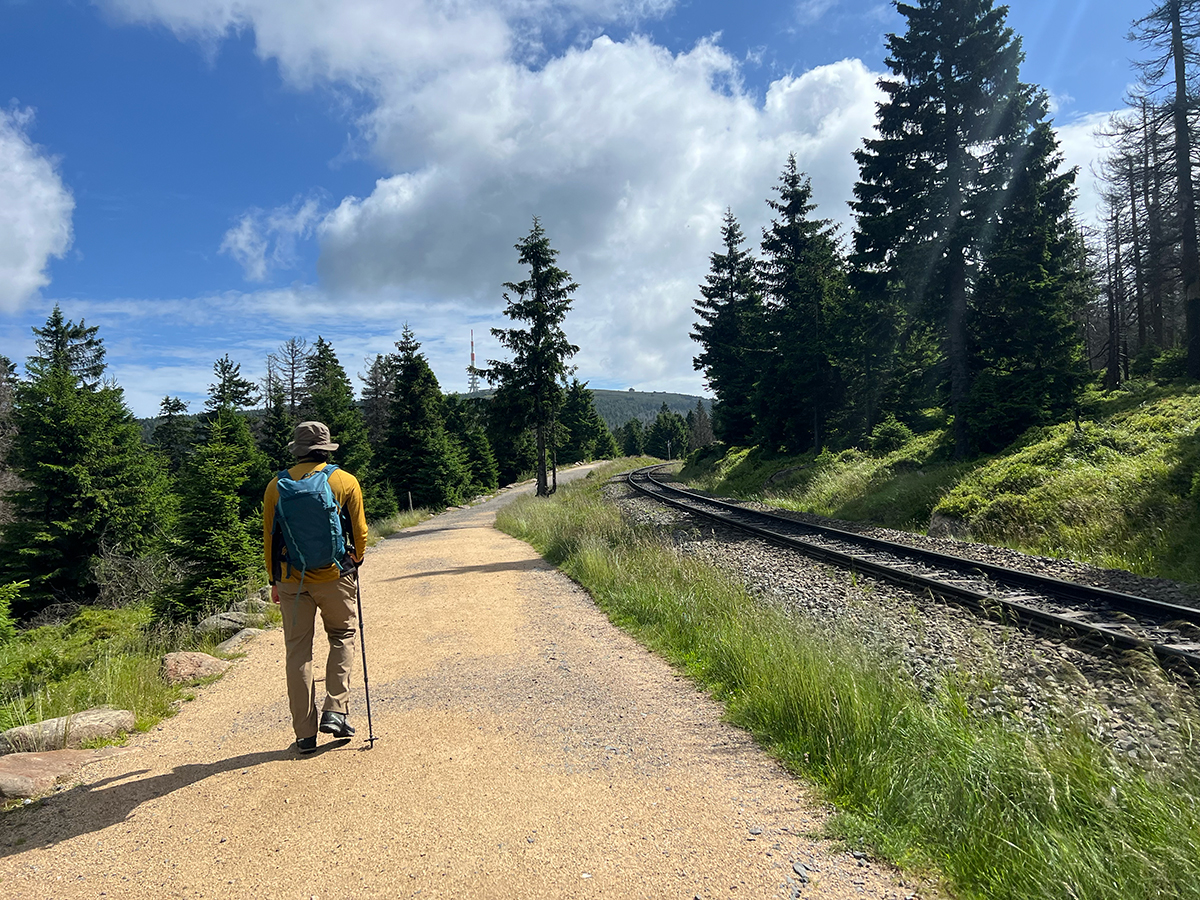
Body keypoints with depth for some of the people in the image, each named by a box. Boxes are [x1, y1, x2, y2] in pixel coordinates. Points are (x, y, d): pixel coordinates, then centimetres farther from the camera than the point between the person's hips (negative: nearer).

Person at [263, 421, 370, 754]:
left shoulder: (276, 485, 4)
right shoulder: (345, 481, 0)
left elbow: (269, 537, 8)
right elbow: (359, 532, 2)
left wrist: (274, 581, 17)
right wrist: (354, 564, 18)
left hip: (291, 579, 2)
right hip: (334, 576, -1)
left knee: (298, 651, 8)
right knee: (342, 635, 18)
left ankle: (305, 733, 12)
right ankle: (335, 710, 5)